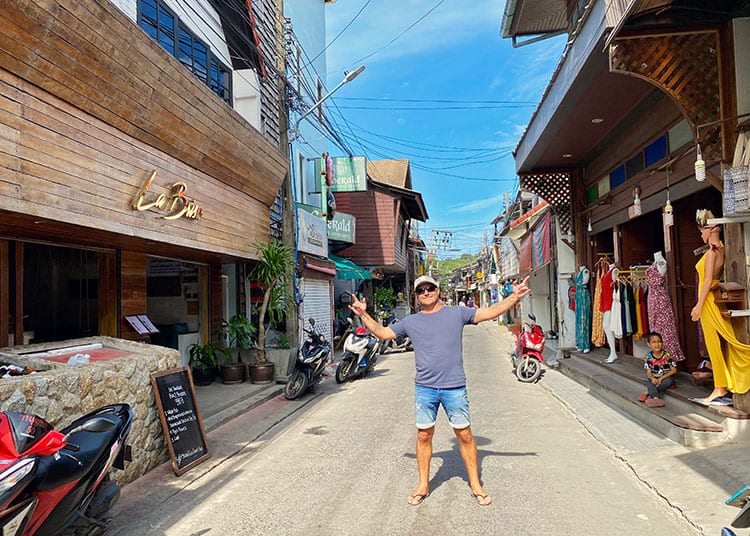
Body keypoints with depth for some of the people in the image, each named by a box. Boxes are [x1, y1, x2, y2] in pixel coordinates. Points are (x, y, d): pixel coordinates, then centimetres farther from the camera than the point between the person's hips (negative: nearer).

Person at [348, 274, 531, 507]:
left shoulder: (457, 313, 2)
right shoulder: (410, 322, 7)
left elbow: (491, 312, 0)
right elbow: (382, 332, 13)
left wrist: (514, 297, -9)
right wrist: (364, 315, 5)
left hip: (454, 387, -1)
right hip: (424, 388, 2)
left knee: (464, 435, 6)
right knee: (423, 436, 9)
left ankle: (475, 485, 23)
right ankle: (423, 486, 25)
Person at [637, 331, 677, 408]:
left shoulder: (667, 355, -9)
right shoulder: (648, 357, -5)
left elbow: (674, 370, -9)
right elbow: (648, 371, -5)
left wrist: (661, 378, -19)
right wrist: (652, 378, -29)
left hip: (666, 378, -1)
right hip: (654, 378, 1)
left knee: (669, 380, -33)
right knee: (649, 382, -29)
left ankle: (649, 394, -35)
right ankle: (656, 397, -51)